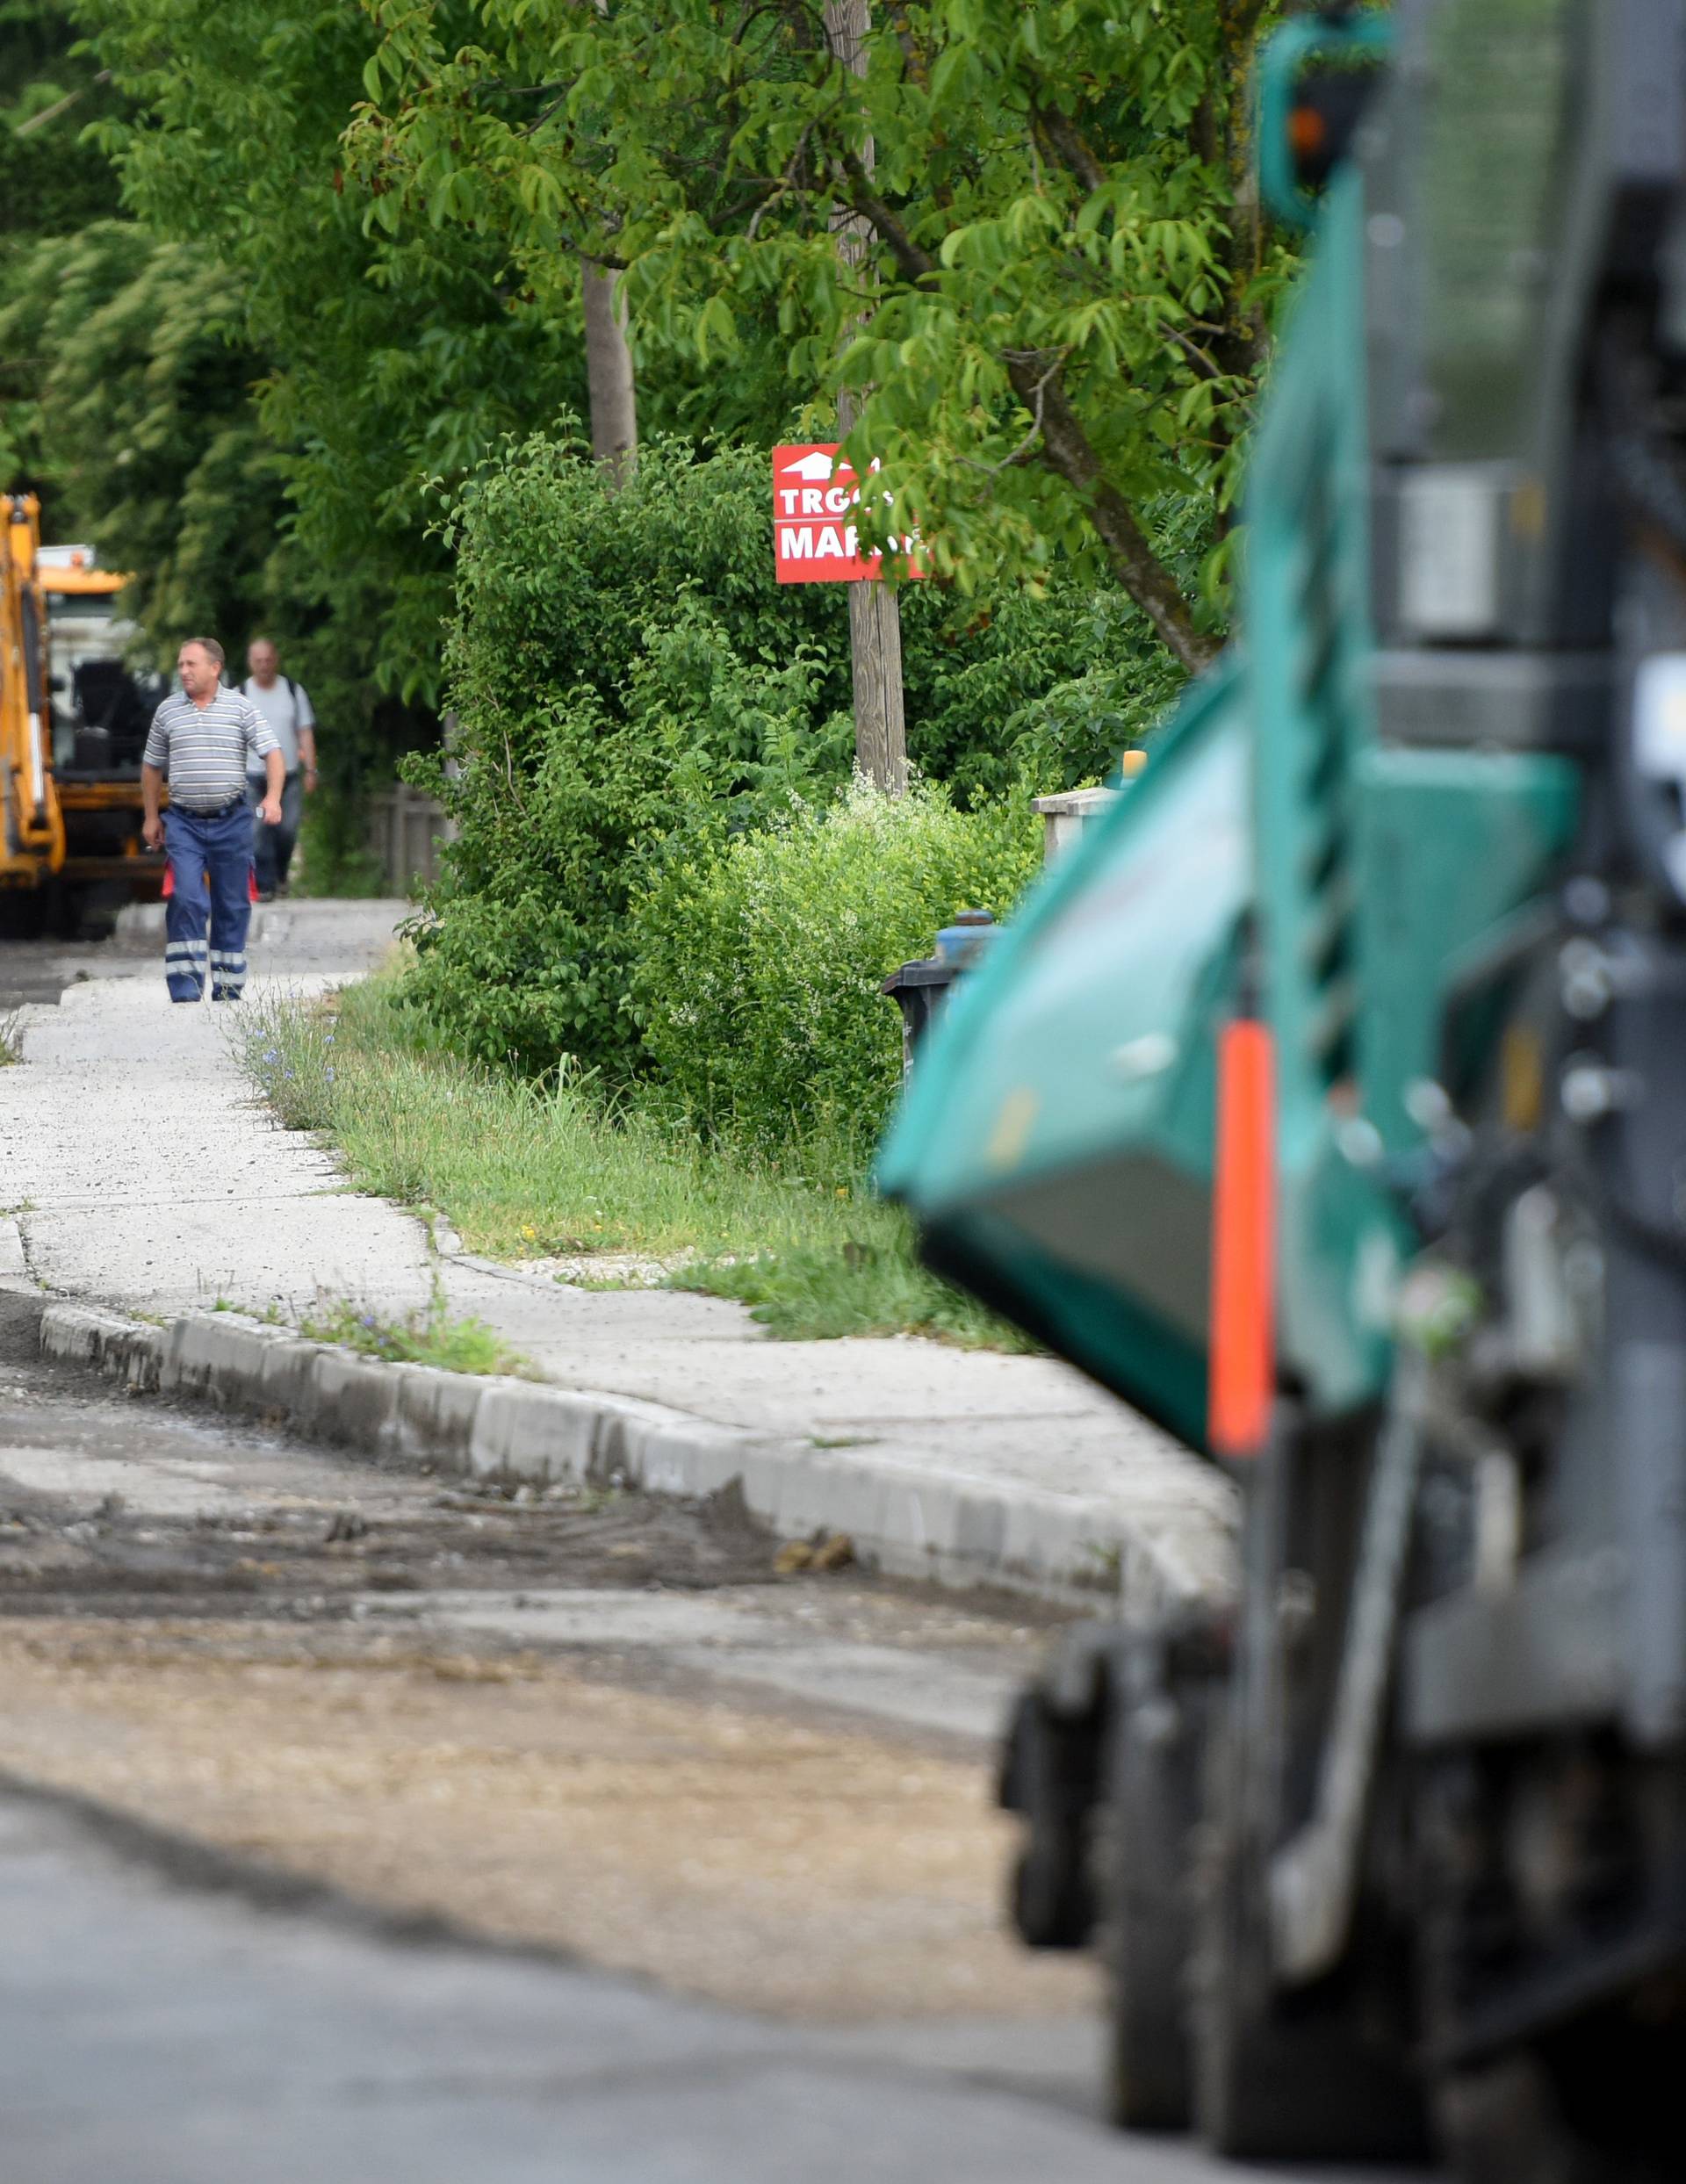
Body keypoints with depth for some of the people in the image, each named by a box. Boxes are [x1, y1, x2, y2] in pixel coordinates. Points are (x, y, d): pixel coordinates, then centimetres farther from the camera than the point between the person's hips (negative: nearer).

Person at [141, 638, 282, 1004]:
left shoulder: (241, 708, 0)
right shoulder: (168, 711, 8)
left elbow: (272, 753, -5)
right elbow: (152, 767, 18)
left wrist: (273, 798, -21)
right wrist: (150, 817, 16)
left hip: (231, 821, 0)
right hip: (183, 822, 0)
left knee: (232, 905, 6)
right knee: (186, 900, -13)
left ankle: (227, 988, 16)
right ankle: (185, 987, -13)